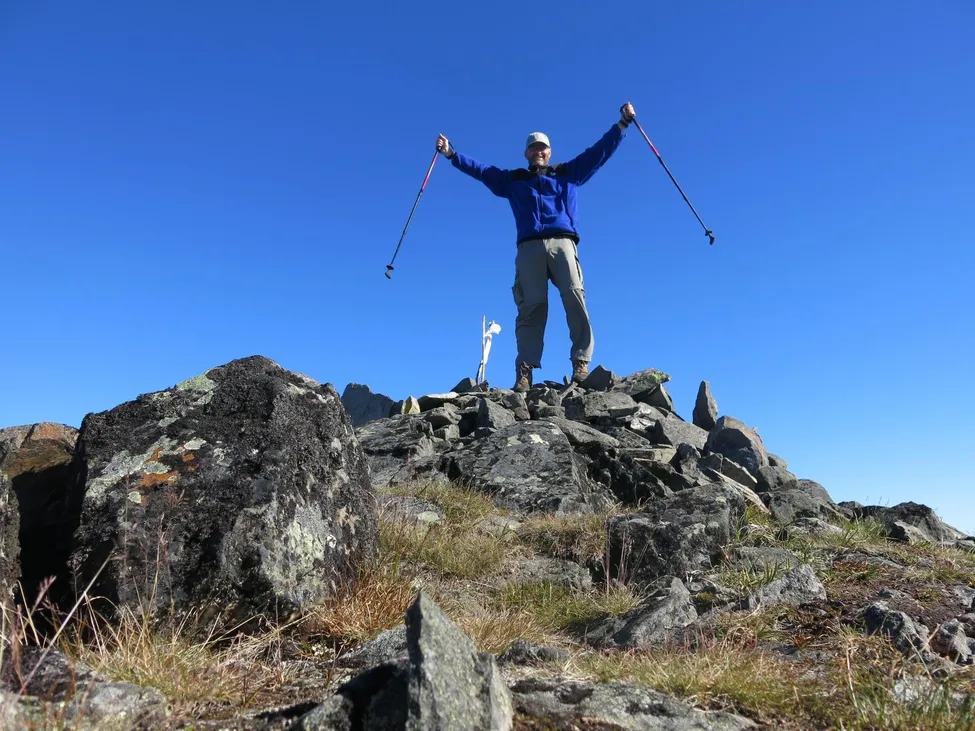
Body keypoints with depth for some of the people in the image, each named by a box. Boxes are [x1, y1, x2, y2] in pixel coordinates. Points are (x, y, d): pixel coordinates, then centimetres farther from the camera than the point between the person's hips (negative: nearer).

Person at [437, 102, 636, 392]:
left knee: (575, 298, -18)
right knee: (531, 306, -12)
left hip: (562, 242, 0)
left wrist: (623, 123, 23)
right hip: (529, 247, 0)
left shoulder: (568, 173, 26)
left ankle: (581, 363, -19)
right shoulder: (512, 179, 28)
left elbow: (600, 151, 26)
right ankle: (525, 371, -19)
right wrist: (451, 154, 23)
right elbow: (479, 169, 27)